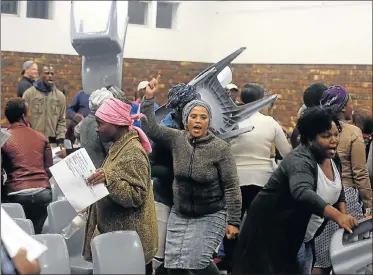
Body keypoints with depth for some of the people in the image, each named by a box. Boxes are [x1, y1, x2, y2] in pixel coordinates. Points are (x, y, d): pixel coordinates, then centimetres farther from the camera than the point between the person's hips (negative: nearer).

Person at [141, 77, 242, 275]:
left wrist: (233, 221, -14)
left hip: (210, 216, -4)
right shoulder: (177, 139, -4)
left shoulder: (220, 148, -14)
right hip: (180, 214, 5)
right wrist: (149, 98, -14)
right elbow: (150, 128, -4)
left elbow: (231, 187, -12)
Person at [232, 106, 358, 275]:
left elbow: (337, 188, 16)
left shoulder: (332, 157, 0)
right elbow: (302, 192, -47)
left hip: (299, 231, 8)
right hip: (271, 227, -8)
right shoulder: (300, 161, -28)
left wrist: (343, 214, -1)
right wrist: (337, 215, -58)